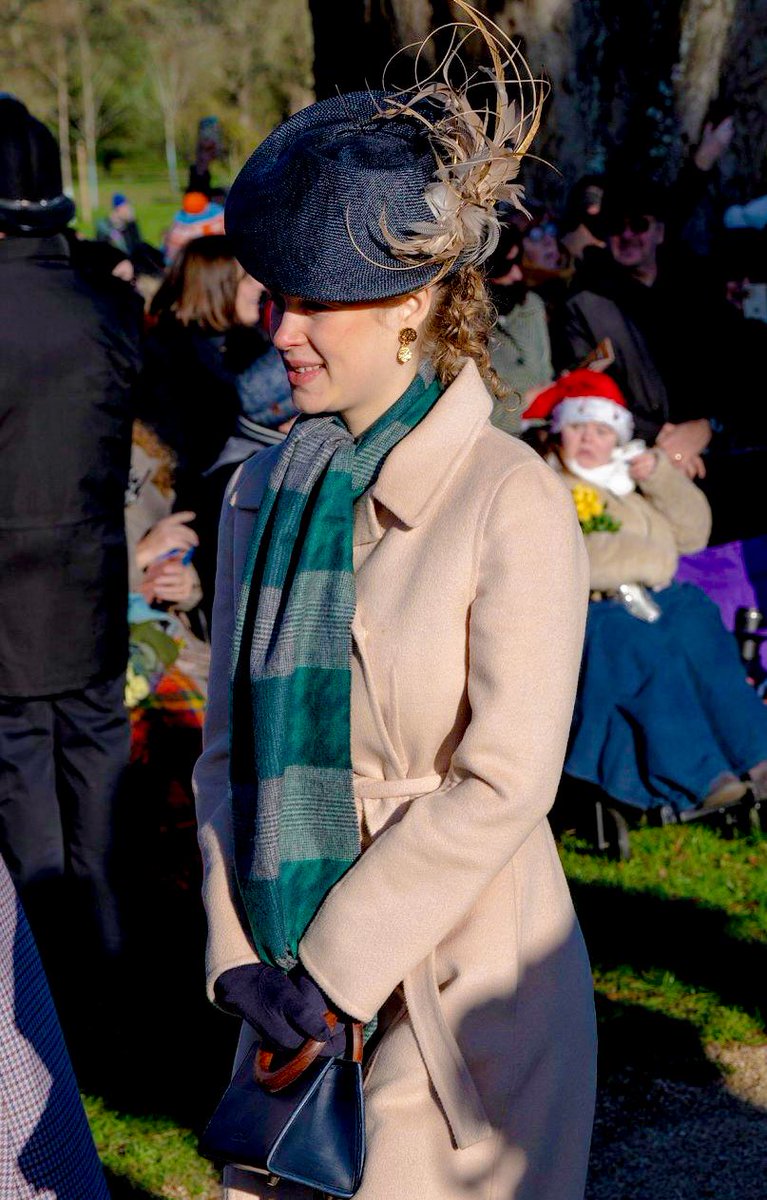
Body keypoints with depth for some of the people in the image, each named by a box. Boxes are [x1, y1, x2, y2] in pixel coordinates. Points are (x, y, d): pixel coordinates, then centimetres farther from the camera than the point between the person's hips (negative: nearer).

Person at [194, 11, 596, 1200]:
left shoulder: (512, 503, -13)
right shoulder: (266, 495, 5)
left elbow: (503, 783, -16)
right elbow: (230, 744, 7)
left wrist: (335, 967, -15)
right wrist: (240, 950, -4)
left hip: (459, 998, -5)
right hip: (296, 998, 5)